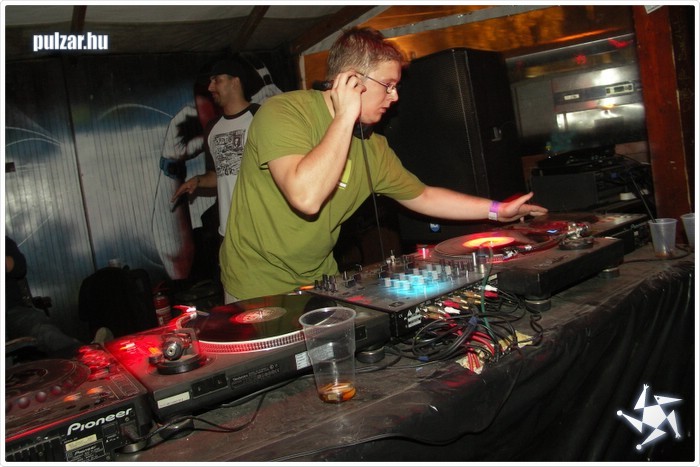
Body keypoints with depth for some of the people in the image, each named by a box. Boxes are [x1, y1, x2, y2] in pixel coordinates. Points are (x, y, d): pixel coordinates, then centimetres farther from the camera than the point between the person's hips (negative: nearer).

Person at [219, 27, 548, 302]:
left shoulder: (372, 147, 1)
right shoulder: (283, 112, -21)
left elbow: (422, 196, 13)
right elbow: (306, 197, -37)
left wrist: (497, 210, 13)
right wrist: (345, 117, -28)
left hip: (320, 284, 6)